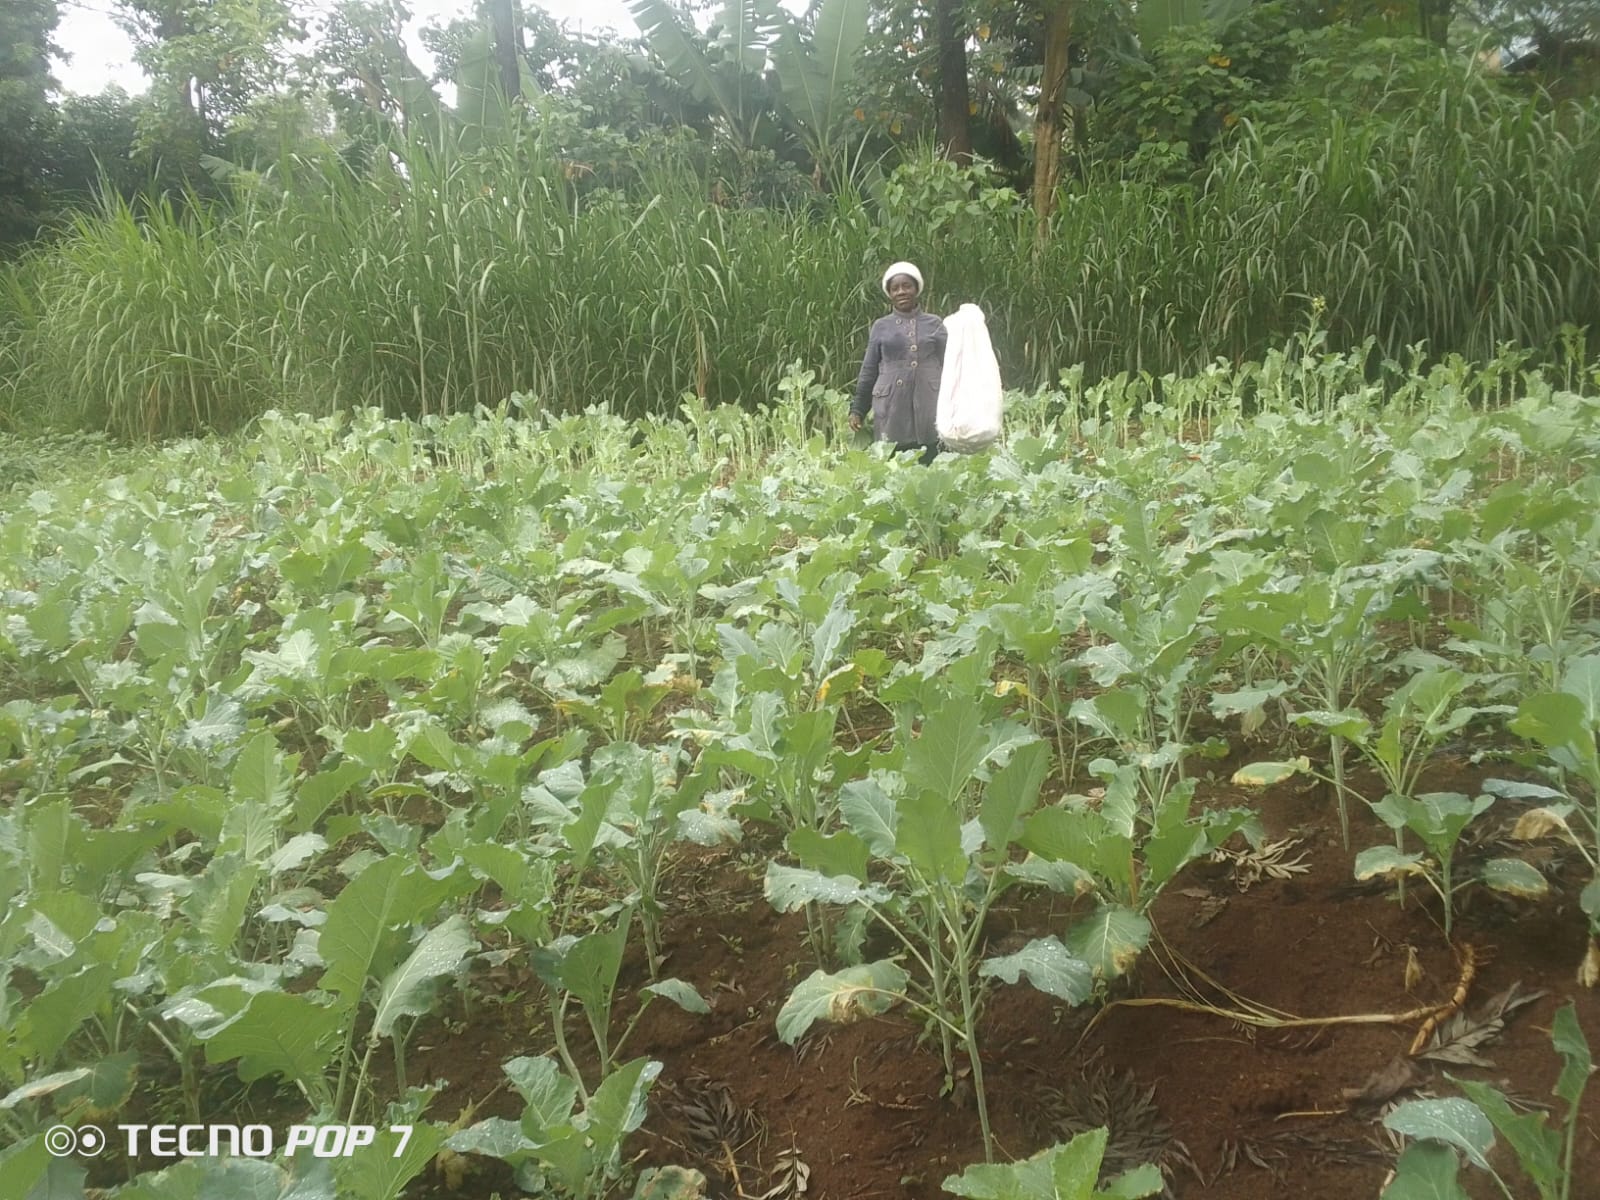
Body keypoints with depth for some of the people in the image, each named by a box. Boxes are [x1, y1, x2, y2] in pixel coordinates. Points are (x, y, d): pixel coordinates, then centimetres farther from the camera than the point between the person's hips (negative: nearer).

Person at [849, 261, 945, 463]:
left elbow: (947, 368, 12)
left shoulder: (934, 325, 11)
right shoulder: (881, 327, 12)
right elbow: (868, 371, 14)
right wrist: (857, 409, 9)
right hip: (891, 410, 0)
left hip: (928, 407, 0)